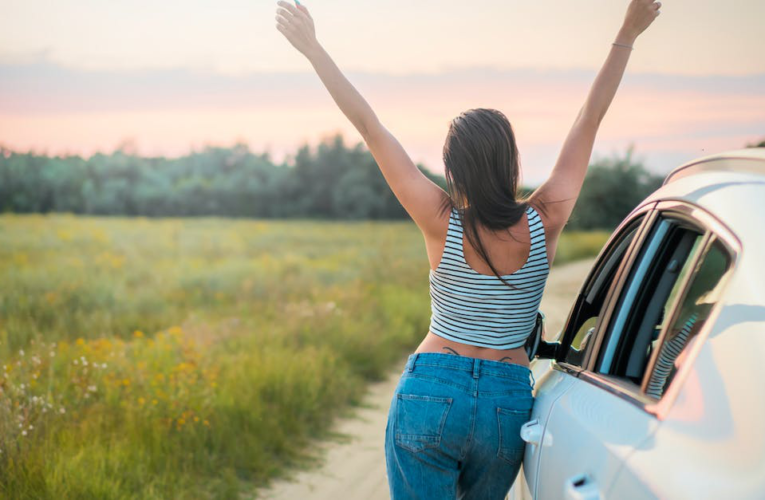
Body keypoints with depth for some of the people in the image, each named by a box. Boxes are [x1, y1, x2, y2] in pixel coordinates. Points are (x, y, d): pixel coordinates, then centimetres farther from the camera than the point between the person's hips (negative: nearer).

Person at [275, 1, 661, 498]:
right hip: (508, 404, 2)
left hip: (430, 394, -2)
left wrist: (312, 47, -6)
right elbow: (590, 119, -1)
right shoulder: (544, 224, -8)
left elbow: (371, 127, -10)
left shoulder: (443, 224, -11)